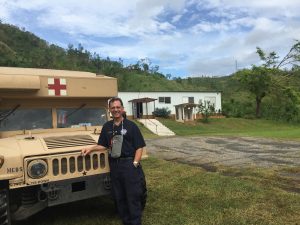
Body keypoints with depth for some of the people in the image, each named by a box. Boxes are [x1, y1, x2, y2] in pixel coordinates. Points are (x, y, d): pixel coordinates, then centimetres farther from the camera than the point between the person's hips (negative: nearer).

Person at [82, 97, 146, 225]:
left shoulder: (131, 126, -4)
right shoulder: (107, 127, 9)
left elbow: (139, 147, -6)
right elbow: (103, 145, 15)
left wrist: (135, 164, -14)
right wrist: (90, 149, 0)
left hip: (129, 164, -4)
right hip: (114, 165, 5)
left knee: (133, 196, 2)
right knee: (118, 196, 14)